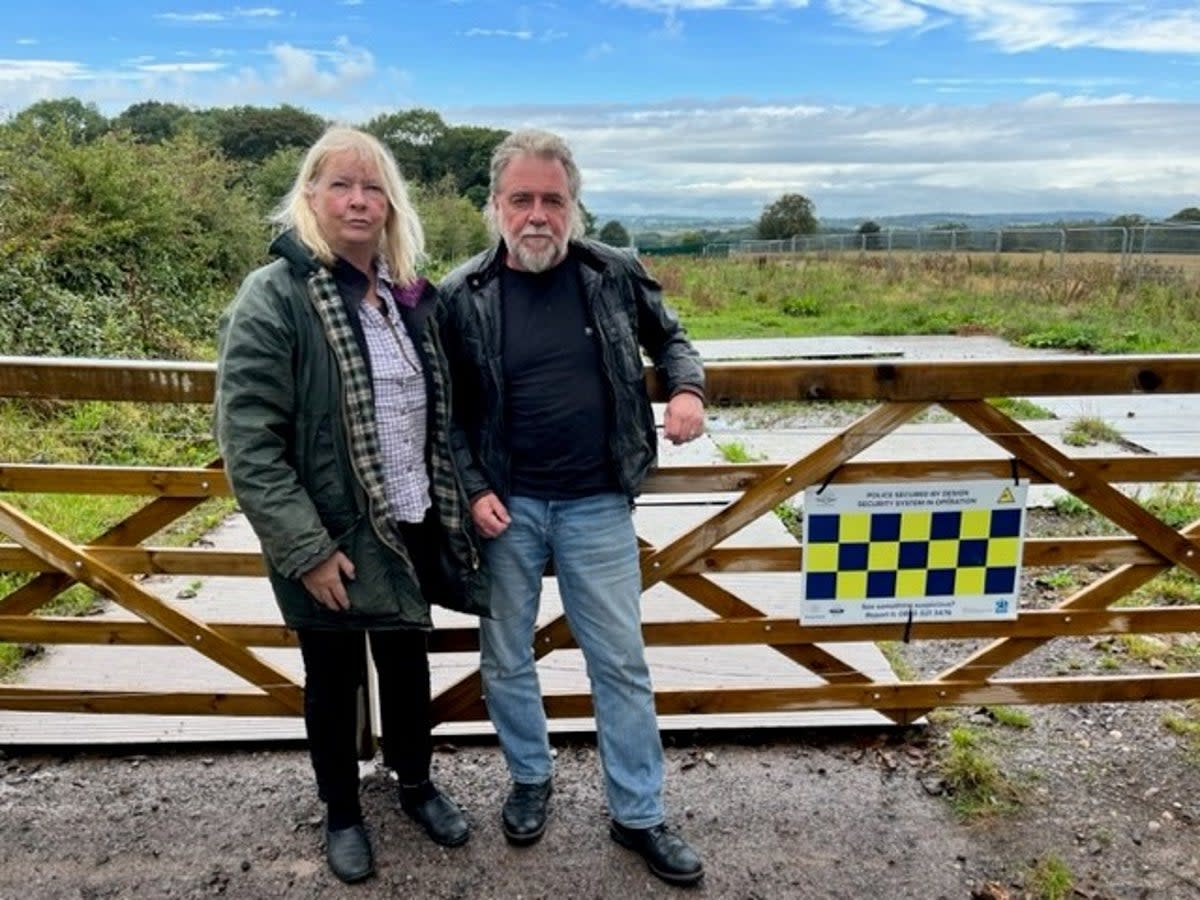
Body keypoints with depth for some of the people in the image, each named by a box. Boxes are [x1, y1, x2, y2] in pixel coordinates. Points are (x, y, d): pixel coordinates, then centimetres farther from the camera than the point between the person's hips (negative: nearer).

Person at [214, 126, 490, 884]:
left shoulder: (412, 295, 4)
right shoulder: (274, 297, -14)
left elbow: (443, 412, 12)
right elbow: (247, 443, -18)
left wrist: (460, 502, 7)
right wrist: (305, 550, -20)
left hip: (411, 528, 5)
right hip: (331, 540, -5)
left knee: (408, 663, 21)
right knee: (335, 679, 15)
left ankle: (416, 783, 45)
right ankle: (342, 812, 39)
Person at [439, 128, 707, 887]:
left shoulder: (614, 274, -3)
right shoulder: (464, 294, -6)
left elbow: (668, 336, 14)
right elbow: (448, 410, 1)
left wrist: (689, 388, -6)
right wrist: (472, 490, -9)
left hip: (597, 505, 1)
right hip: (507, 505, 0)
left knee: (621, 661, 8)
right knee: (507, 660, 14)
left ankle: (638, 814, 26)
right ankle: (532, 780, 39)